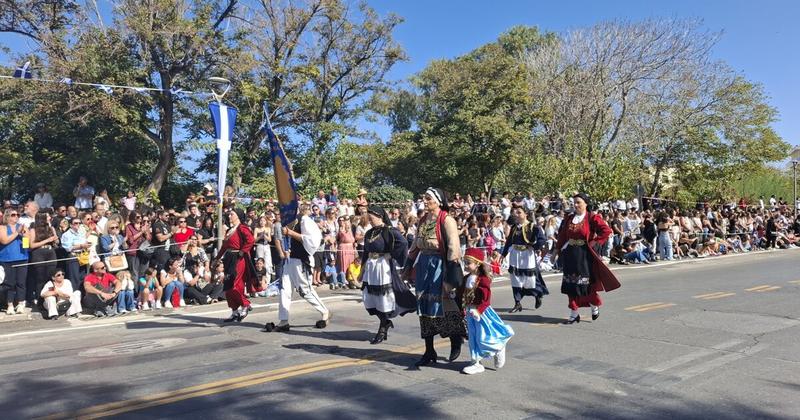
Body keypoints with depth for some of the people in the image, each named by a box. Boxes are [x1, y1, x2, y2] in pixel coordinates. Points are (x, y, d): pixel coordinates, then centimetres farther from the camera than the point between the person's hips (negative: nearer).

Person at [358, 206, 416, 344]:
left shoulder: (389, 231, -11)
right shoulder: (369, 233, 12)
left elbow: (403, 243, -26)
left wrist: (391, 255, -18)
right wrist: (362, 272, 19)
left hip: (383, 267, -7)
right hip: (370, 268, 7)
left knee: (383, 298, 0)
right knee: (370, 299, 8)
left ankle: (383, 330, 12)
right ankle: (386, 322, 27)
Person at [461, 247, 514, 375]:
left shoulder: (483, 279, -18)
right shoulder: (467, 278, 6)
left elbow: (486, 299, -21)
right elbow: (463, 296, 14)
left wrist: (478, 310, -29)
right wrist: (464, 308, 8)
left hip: (482, 312, -7)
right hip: (470, 313, 8)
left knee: (483, 338, -2)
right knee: (473, 338, 10)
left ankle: (499, 350, 26)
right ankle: (476, 363, 19)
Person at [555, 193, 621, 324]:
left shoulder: (592, 218, -6)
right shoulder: (568, 218, 9)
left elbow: (606, 231, -13)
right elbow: (561, 235, 16)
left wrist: (594, 242, -13)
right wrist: (558, 249, 9)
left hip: (584, 255, -5)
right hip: (570, 255, 5)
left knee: (586, 283, 0)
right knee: (571, 284, 5)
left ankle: (594, 306, 25)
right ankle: (574, 314, 14)